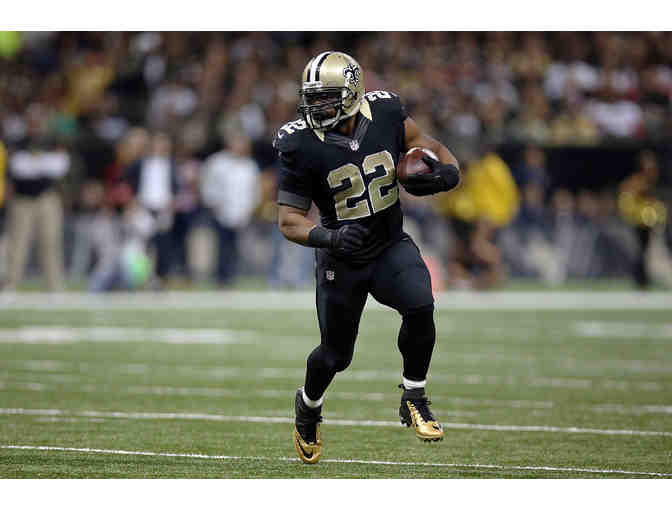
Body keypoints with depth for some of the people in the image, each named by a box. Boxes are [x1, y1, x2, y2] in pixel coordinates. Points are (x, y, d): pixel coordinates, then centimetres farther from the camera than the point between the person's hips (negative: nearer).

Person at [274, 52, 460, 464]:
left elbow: (426, 147, 5)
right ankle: (308, 407, 43)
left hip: (392, 246, 2)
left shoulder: (385, 113, -11)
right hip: (342, 260, -2)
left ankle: (414, 400, -5)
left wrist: (447, 172, -18)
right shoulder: (303, 146, -18)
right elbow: (289, 219, -16)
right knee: (336, 356, 8)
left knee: (420, 306, -27)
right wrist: (327, 237, -35)